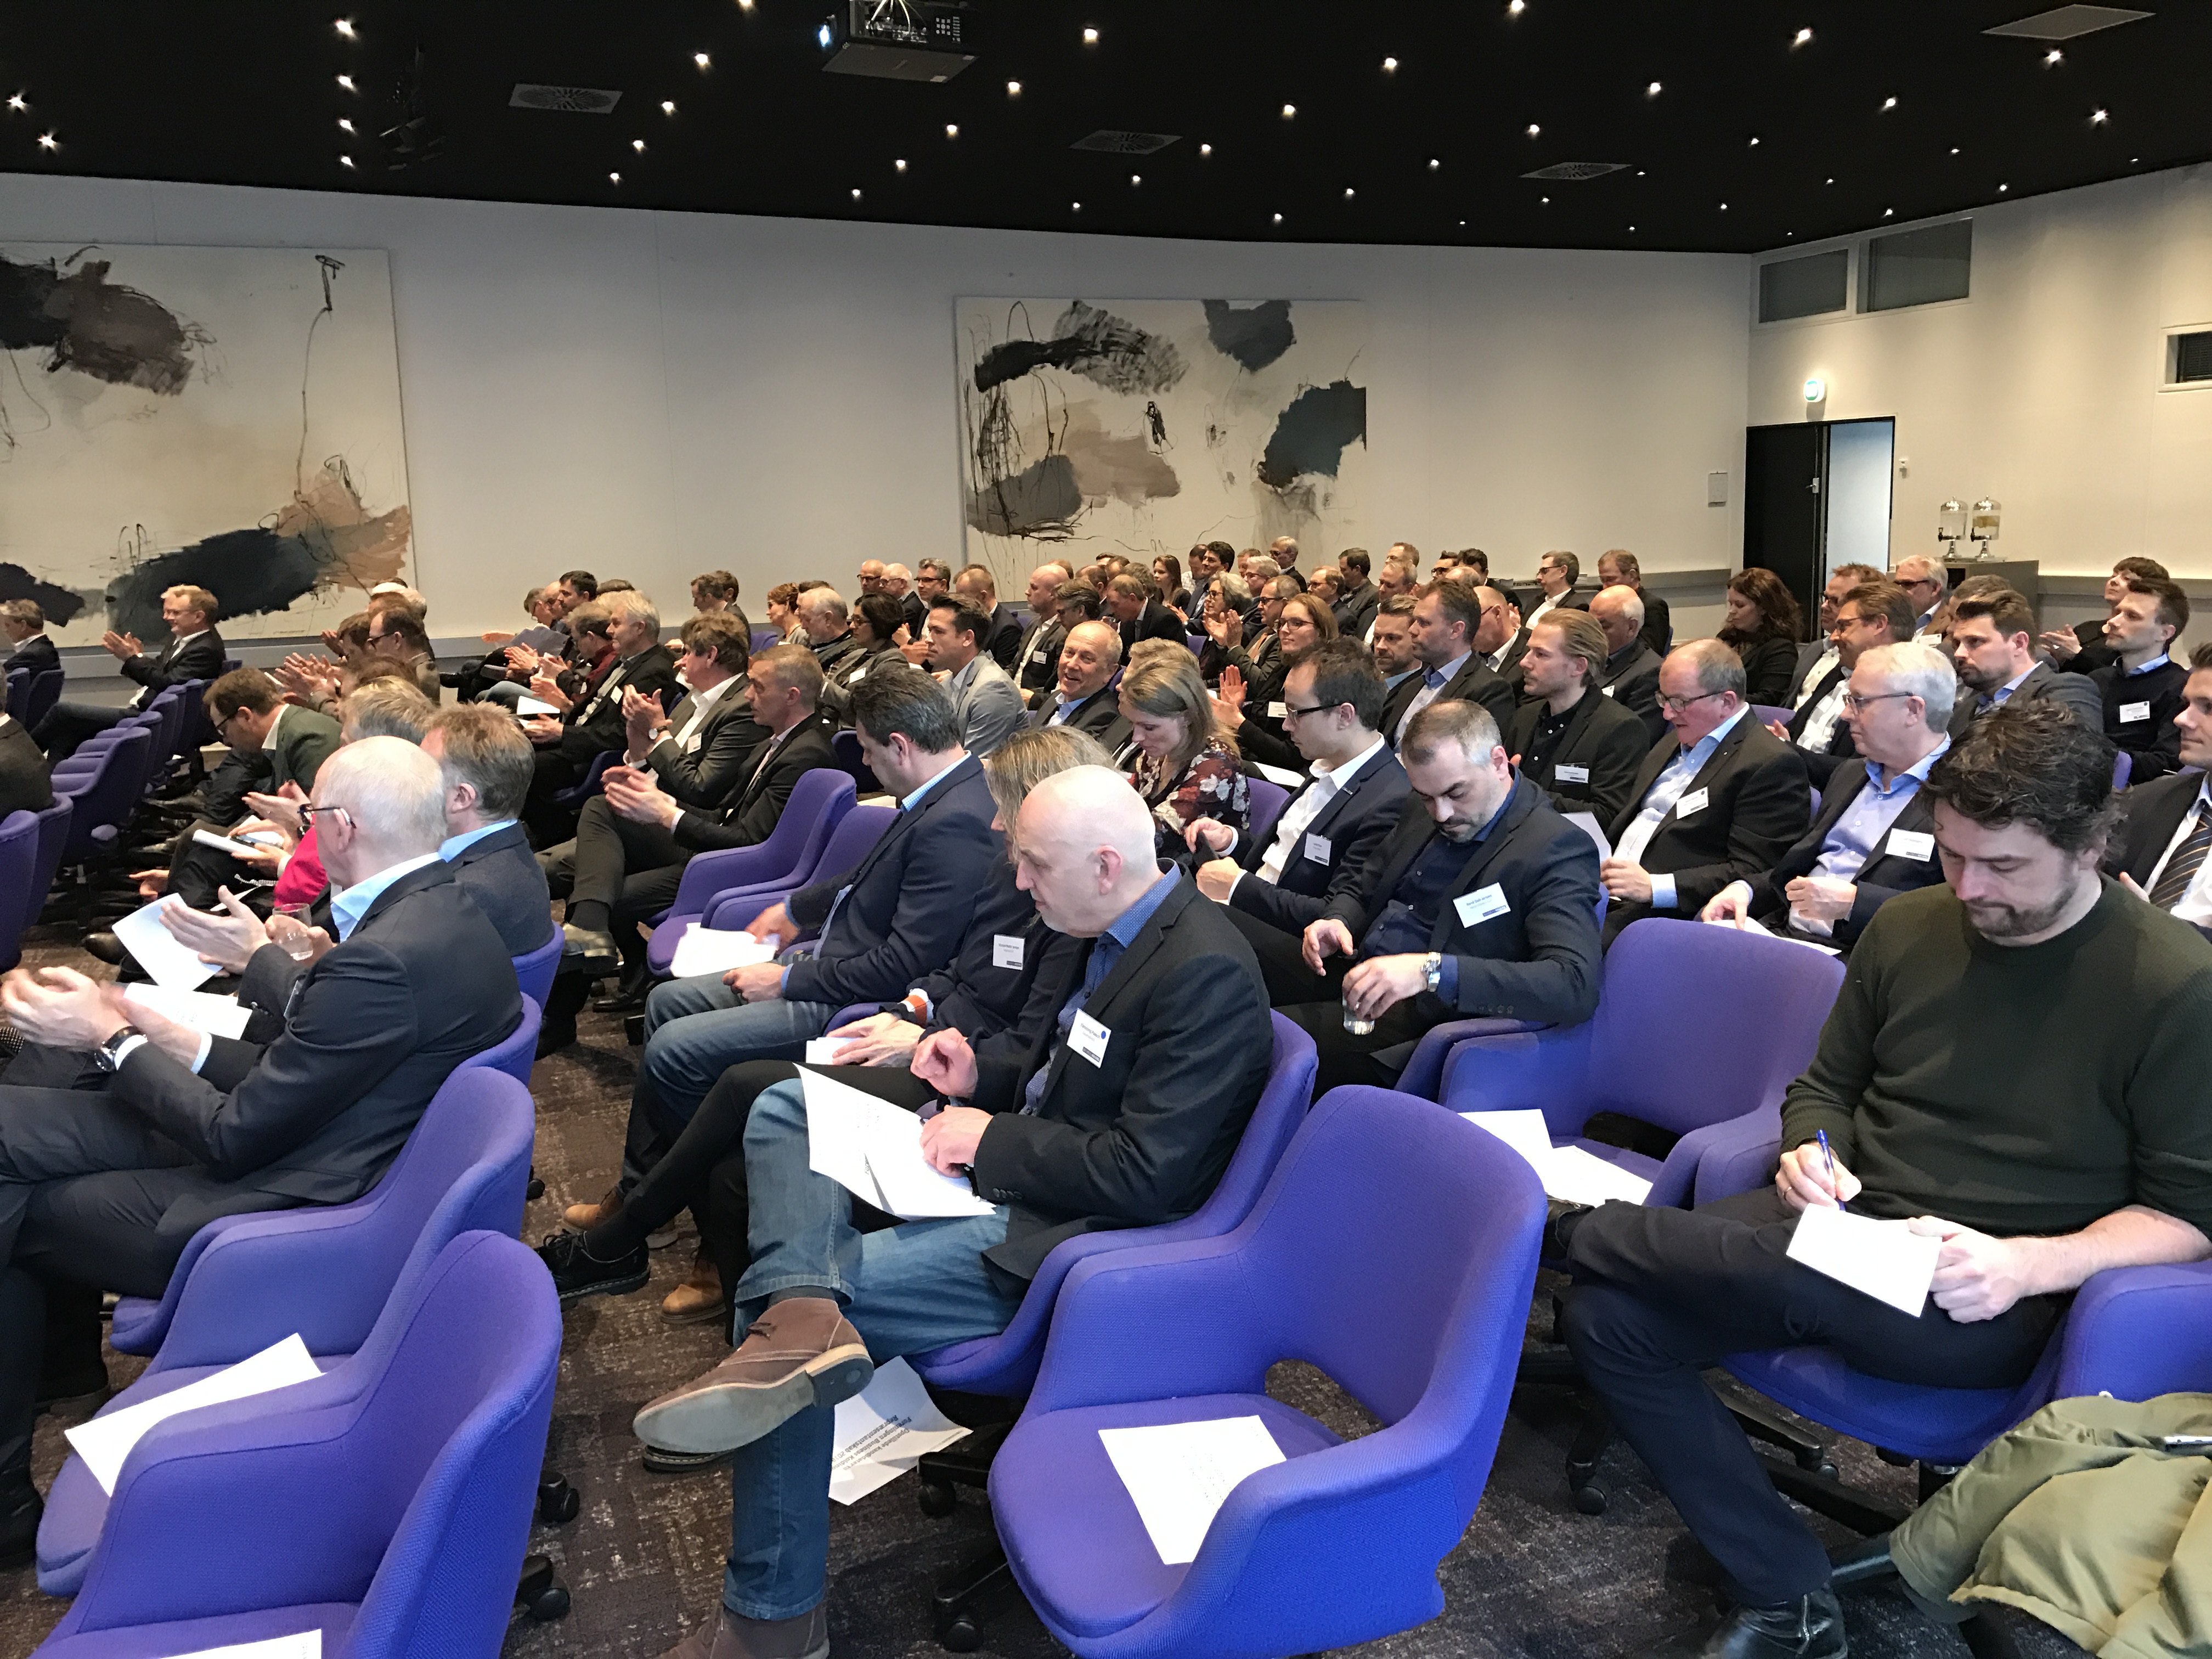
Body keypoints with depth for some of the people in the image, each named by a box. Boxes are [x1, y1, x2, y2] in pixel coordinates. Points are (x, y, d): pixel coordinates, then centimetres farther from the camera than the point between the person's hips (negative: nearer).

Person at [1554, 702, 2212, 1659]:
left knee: (1792, 1279, -36)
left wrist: (2030, 1267, -23)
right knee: (1607, 1318, -17)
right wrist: (1809, 1156, -6)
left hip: (1995, 1302, -5)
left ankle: (1570, 1228, -3)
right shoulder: (1908, 926, 6)